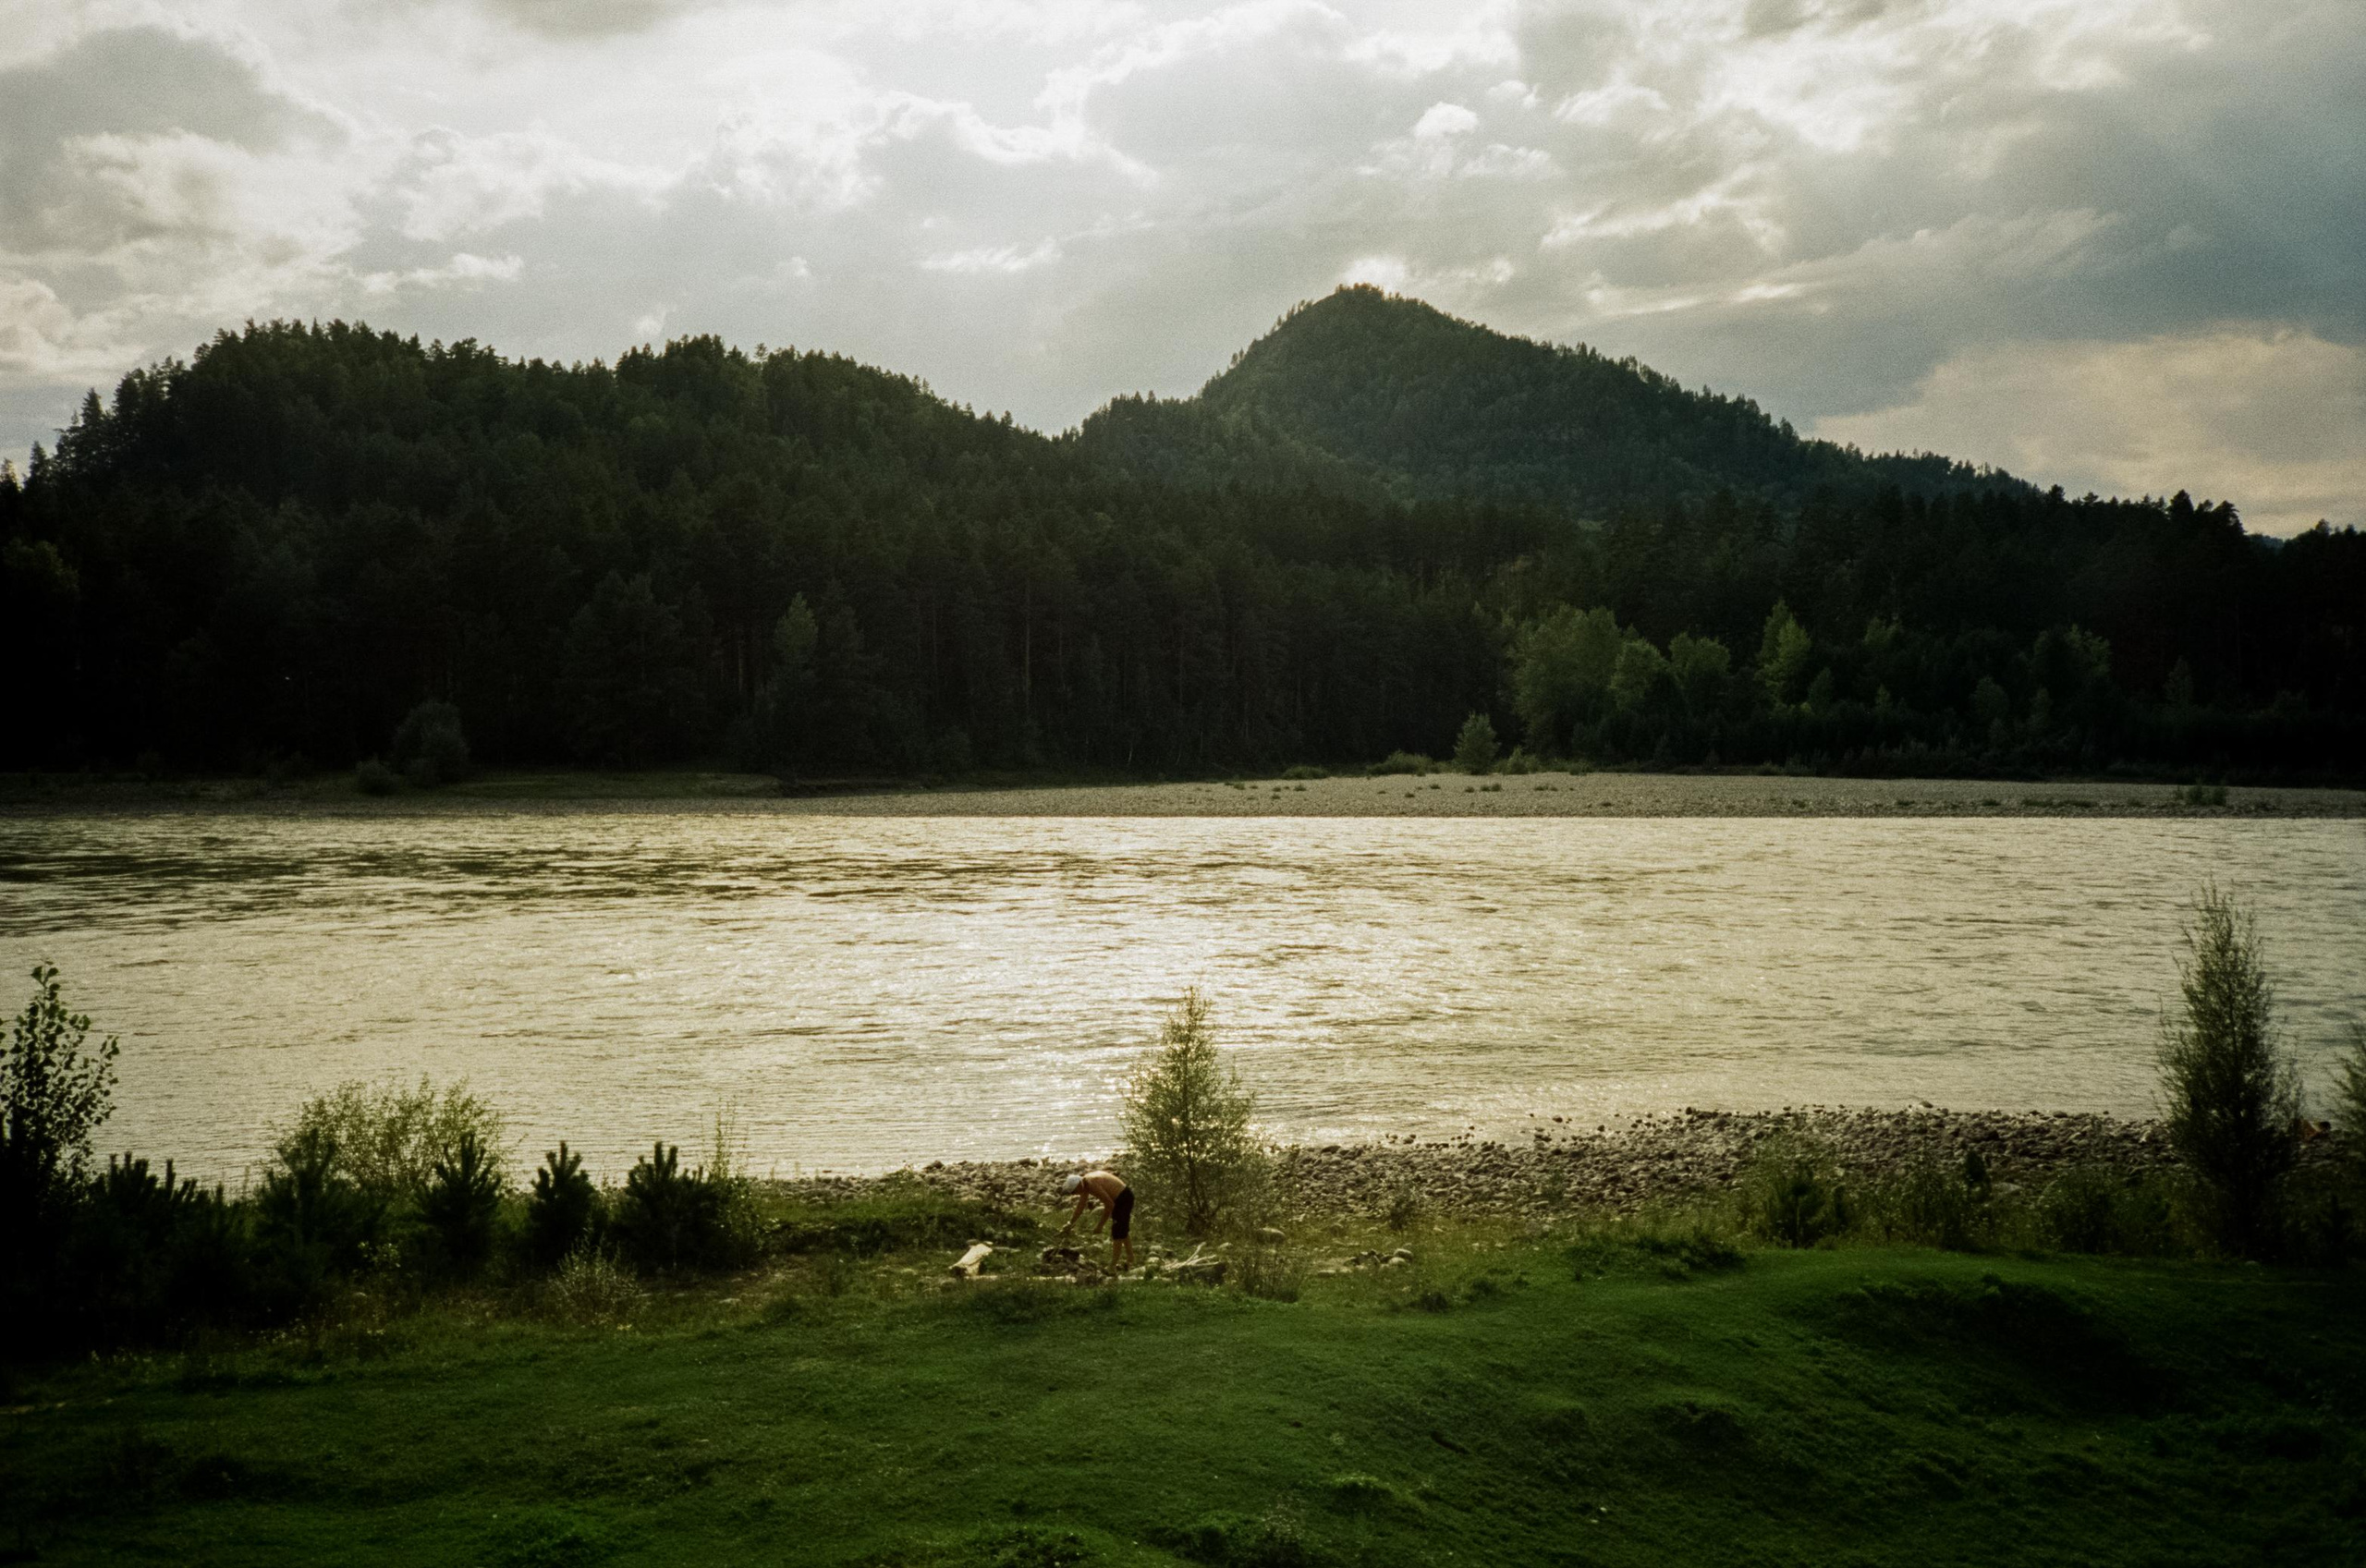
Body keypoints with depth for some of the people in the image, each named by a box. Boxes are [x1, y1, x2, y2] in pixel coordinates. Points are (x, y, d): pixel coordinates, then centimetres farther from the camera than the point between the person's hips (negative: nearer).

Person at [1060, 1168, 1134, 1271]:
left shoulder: (1092, 1185, -28)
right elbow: (1081, 1205, 16)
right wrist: (1070, 1223, 20)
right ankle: (1130, 1261, 32)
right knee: (1123, 1231, 21)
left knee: (1118, 1232, -5)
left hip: (1123, 1199, -10)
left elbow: (1109, 1204, -26)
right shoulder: (1084, 1183, 3)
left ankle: (1112, 1268, -1)